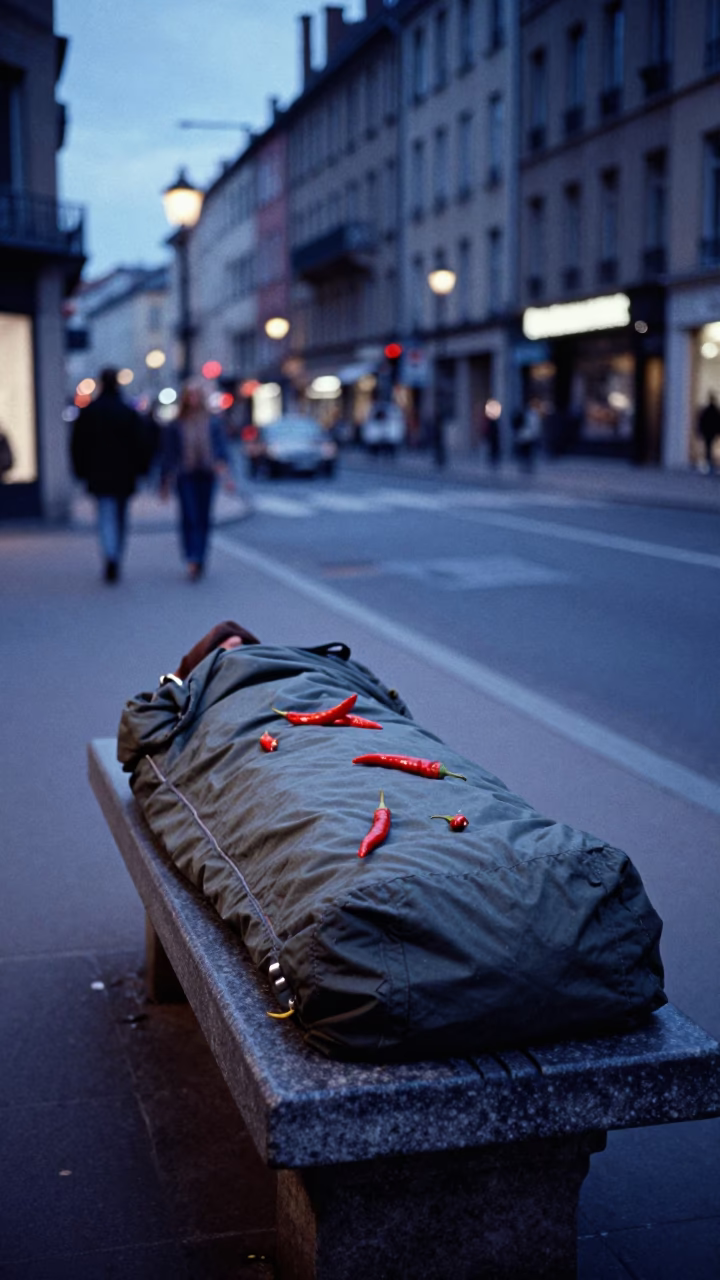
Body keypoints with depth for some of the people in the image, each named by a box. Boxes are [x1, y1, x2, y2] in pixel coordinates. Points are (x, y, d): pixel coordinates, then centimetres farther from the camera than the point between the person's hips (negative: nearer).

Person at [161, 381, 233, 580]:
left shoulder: (213, 424, 8)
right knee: (189, 517, -13)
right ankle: (192, 560, -22)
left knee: (204, 518, 6)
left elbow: (221, 449, 3)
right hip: (185, 476, -2)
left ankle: (199, 561, 18)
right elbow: (169, 454, 8)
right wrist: (165, 482, 7)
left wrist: (224, 471, -13)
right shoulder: (175, 426, 5)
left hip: (206, 476, 2)